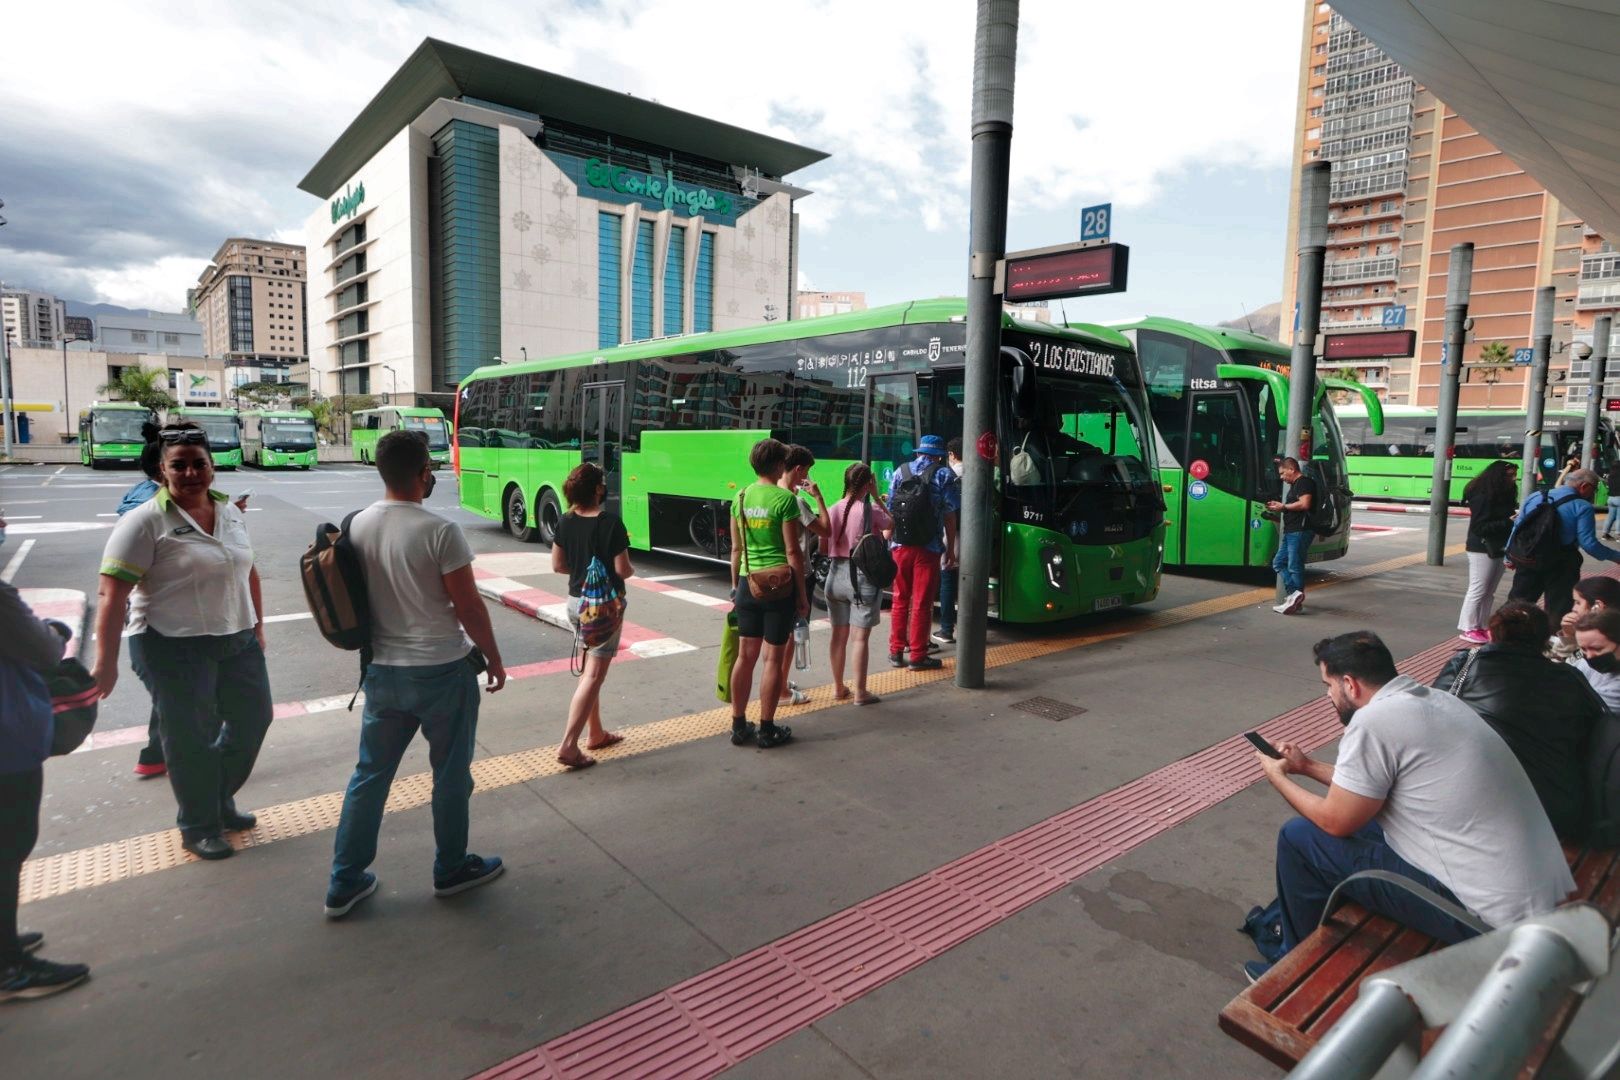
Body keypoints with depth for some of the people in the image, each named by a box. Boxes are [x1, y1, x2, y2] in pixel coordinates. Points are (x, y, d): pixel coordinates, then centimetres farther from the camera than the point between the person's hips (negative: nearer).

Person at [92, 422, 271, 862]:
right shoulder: (146, 522, -13)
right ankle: (198, 827, 25)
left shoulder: (231, 513, 7)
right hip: (176, 648, -6)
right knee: (191, 739, 5)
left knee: (252, 719, 15)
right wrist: (106, 661, -19)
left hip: (238, 641, 7)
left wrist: (258, 625, 18)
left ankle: (221, 801, 38)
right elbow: (111, 594, -16)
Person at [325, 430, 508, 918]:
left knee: (370, 774, 17)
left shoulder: (356, 525, 0)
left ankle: (345, 883, 26)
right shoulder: (439, 531, -20)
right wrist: (494, 659, -2)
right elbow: (469, 608, -16)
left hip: (381, 671, 6)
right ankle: (451, 869, 29)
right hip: (442, 671, -5)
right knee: (451, 775, 12)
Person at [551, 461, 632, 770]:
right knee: (595, 675, -3)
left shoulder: (566, 522, 0)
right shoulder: (611, 523, -18)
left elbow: (558, 565, 7)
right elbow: (623, 570, -16)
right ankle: (568, 745, -6)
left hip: (576, 601, 7)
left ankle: (596, 734, 30)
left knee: (589, 669, 20)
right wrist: (631, 570, 5)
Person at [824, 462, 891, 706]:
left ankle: (838, 688, 24)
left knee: (839, 635, 13)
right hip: (863, 576, -5)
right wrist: (876, 495, 8)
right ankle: (860, 692, 7)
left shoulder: (833, 509, 2)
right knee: (860, 637, 1)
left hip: (836, 574, 5)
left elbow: (823, 547, 7)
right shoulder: (870, 510, -12)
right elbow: (892, 524, 8)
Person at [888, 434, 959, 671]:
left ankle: (896, 652, 18)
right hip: (929, 548, -3)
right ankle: (918, 656, 8)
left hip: (900, 547, 3)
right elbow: (949, 515, -2)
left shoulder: (900, 472, 9)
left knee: (900, 600, 13)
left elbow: (890, 510, 8)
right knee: (922, 603, 3)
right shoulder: (944, 475, 2)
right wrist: (950, 548, 4)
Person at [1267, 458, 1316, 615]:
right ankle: (1294, 594, -1)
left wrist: (1283, 506, -11)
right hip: (1291, 532, 10)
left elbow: (1304, 504, -22)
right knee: (1278, 563, 7)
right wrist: (1279, 507, 10)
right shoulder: (1294, 485, 20)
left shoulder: (1304, 482, -9)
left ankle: (1296, 601, -5)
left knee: (1295, 566, -8)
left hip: (1300, 531, -10)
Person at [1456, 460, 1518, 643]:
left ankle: (1480, 627, 17)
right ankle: (1468, 629, 1)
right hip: (1482, 549, -9)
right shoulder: (1483, 497, -15)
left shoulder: (1503, 495, 11)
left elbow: (1506, 517, 14)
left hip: (1498, 549, 9)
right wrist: (1509, 522, -21)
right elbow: (1480, 527, -18)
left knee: (1489, 592, 11)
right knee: (1478, 590, -5)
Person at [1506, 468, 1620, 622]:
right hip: (1560, 566, -4)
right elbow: (1589, 543, -14)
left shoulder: (1535, 496, 6)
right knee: (1558, 610, 7)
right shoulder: (1582, 507, -10)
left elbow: (1517, 528, 9)